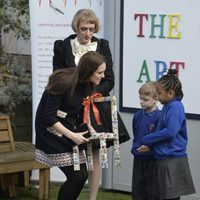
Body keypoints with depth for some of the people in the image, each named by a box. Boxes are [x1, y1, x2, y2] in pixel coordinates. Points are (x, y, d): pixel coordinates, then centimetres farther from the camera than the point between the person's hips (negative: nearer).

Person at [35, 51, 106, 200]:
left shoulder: (87, 85, -1)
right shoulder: (64, 82, -24)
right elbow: (49, 117, -22)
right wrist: (72, 136, -23)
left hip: (70, 128, 8)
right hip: (53, 130, -8)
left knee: (82, 175, 3)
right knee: (76, 176, -10)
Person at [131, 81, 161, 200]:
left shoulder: (158, 117, -16)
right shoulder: (138, 115, 5)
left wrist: (150, 146, -28)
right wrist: (135, 146, 6)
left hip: (152, 159, -6)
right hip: (138, 158, 6)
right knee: (137, 189, 13)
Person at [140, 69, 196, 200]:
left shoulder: (175, 107, -15)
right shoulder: (167, 107, 12)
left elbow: (170, 132, -24)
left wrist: (146, 140, -12)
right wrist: (148, 144, 1)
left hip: (173, 161, -9)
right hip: (163, 160, 9)